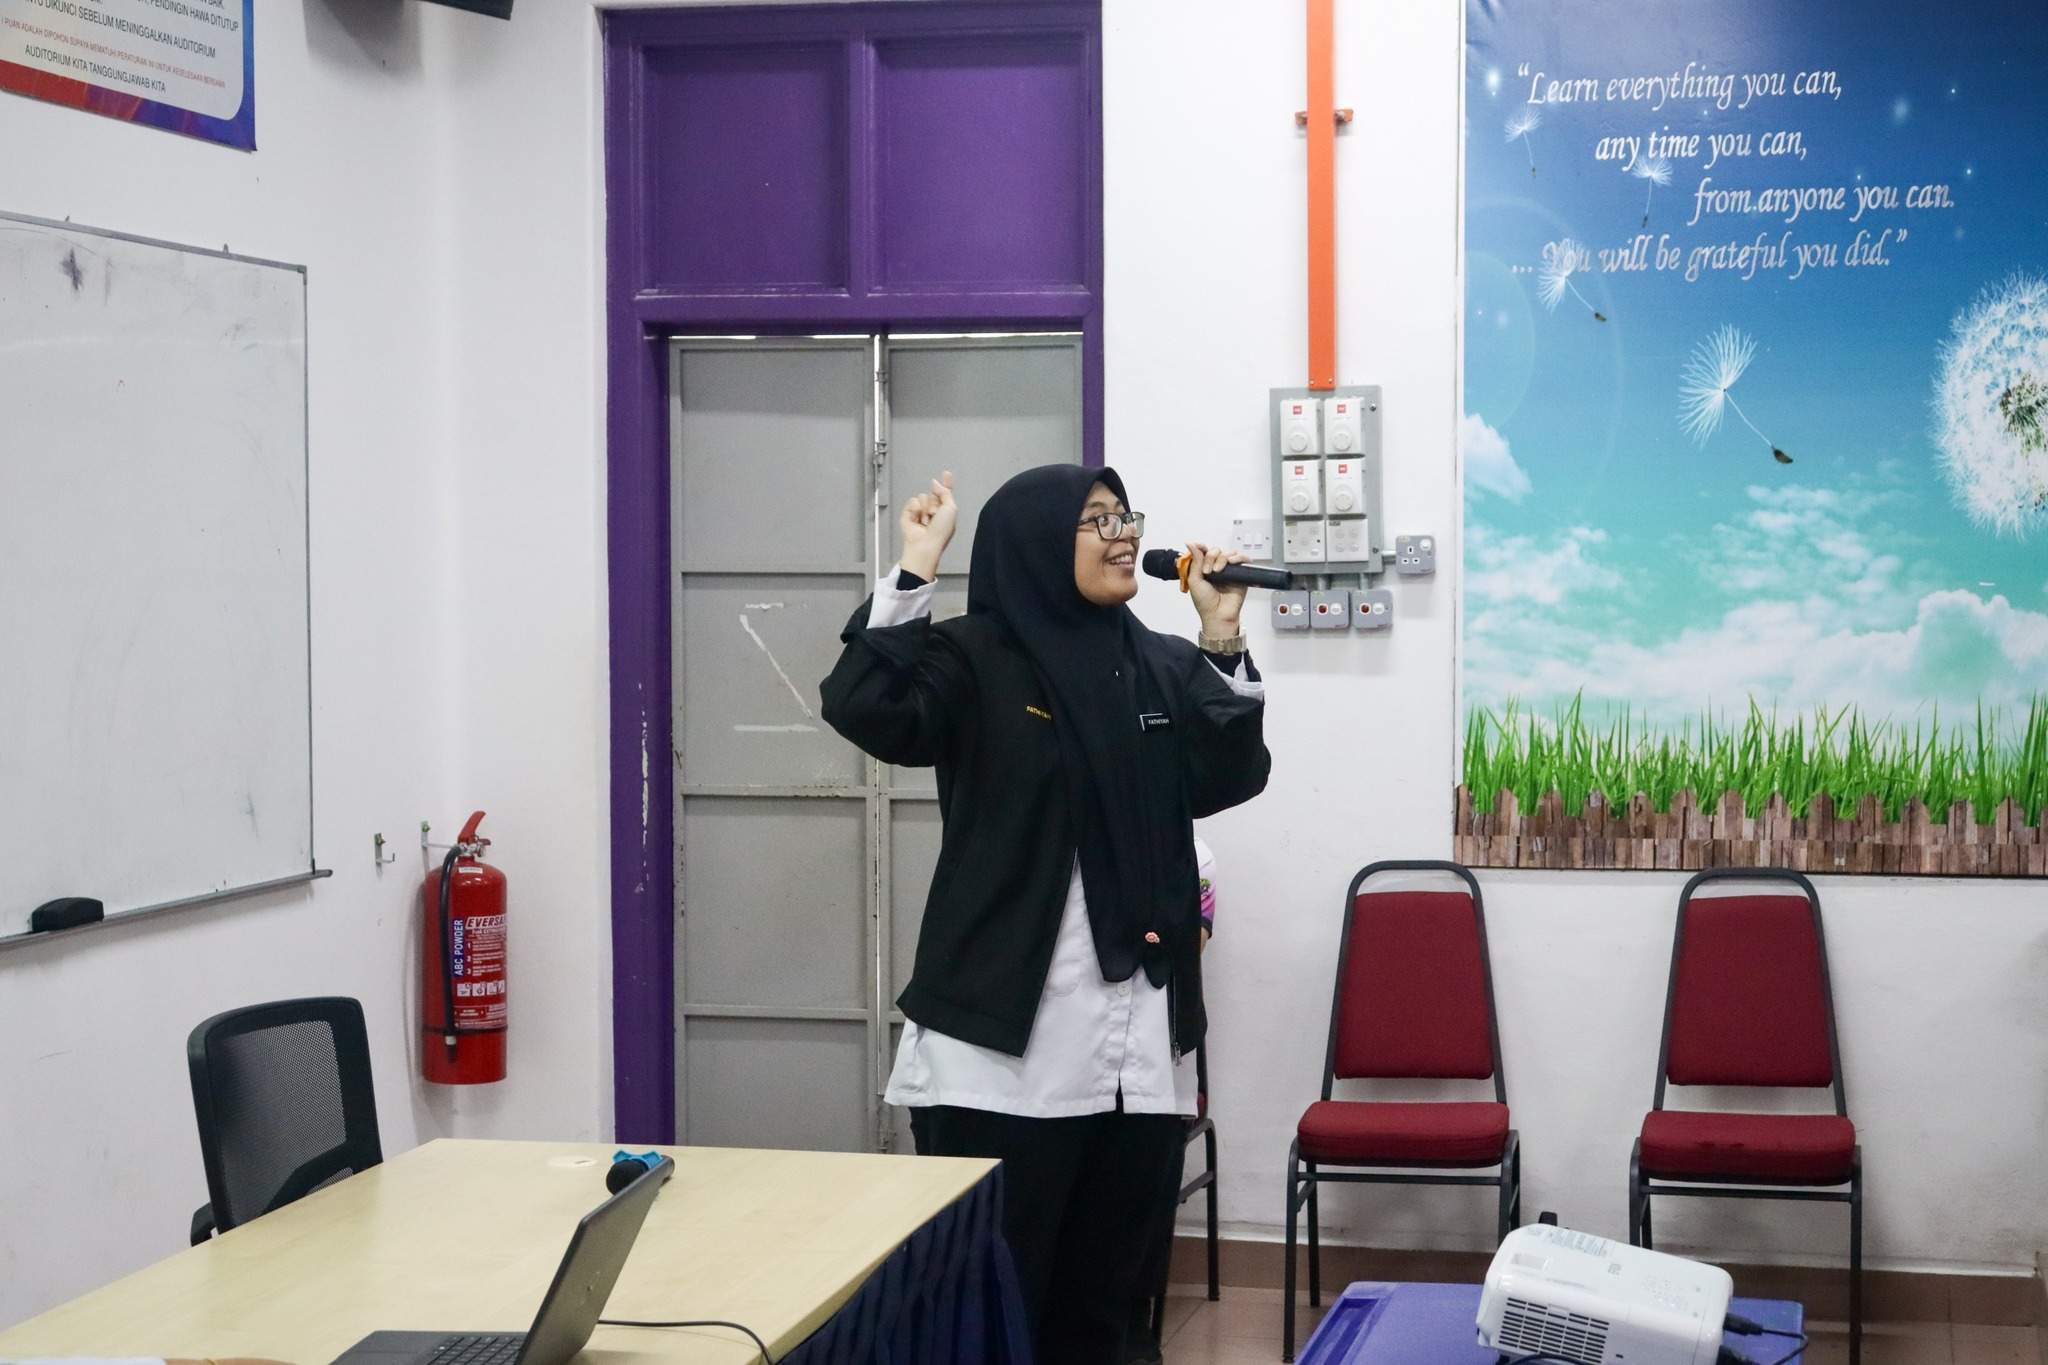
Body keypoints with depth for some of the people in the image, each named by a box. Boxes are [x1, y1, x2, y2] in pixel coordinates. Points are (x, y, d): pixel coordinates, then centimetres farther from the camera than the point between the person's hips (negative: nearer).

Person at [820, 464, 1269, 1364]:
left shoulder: (1163, 667, 15)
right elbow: (864, 710, -18)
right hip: (1008, 1035, -5)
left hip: (1139, 1037, 6)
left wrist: (1223, 640, -1)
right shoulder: (977, 659, -2)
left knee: (1101, 1291, 12)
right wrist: (917, 570, -20)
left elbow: (1231, 778, 6)